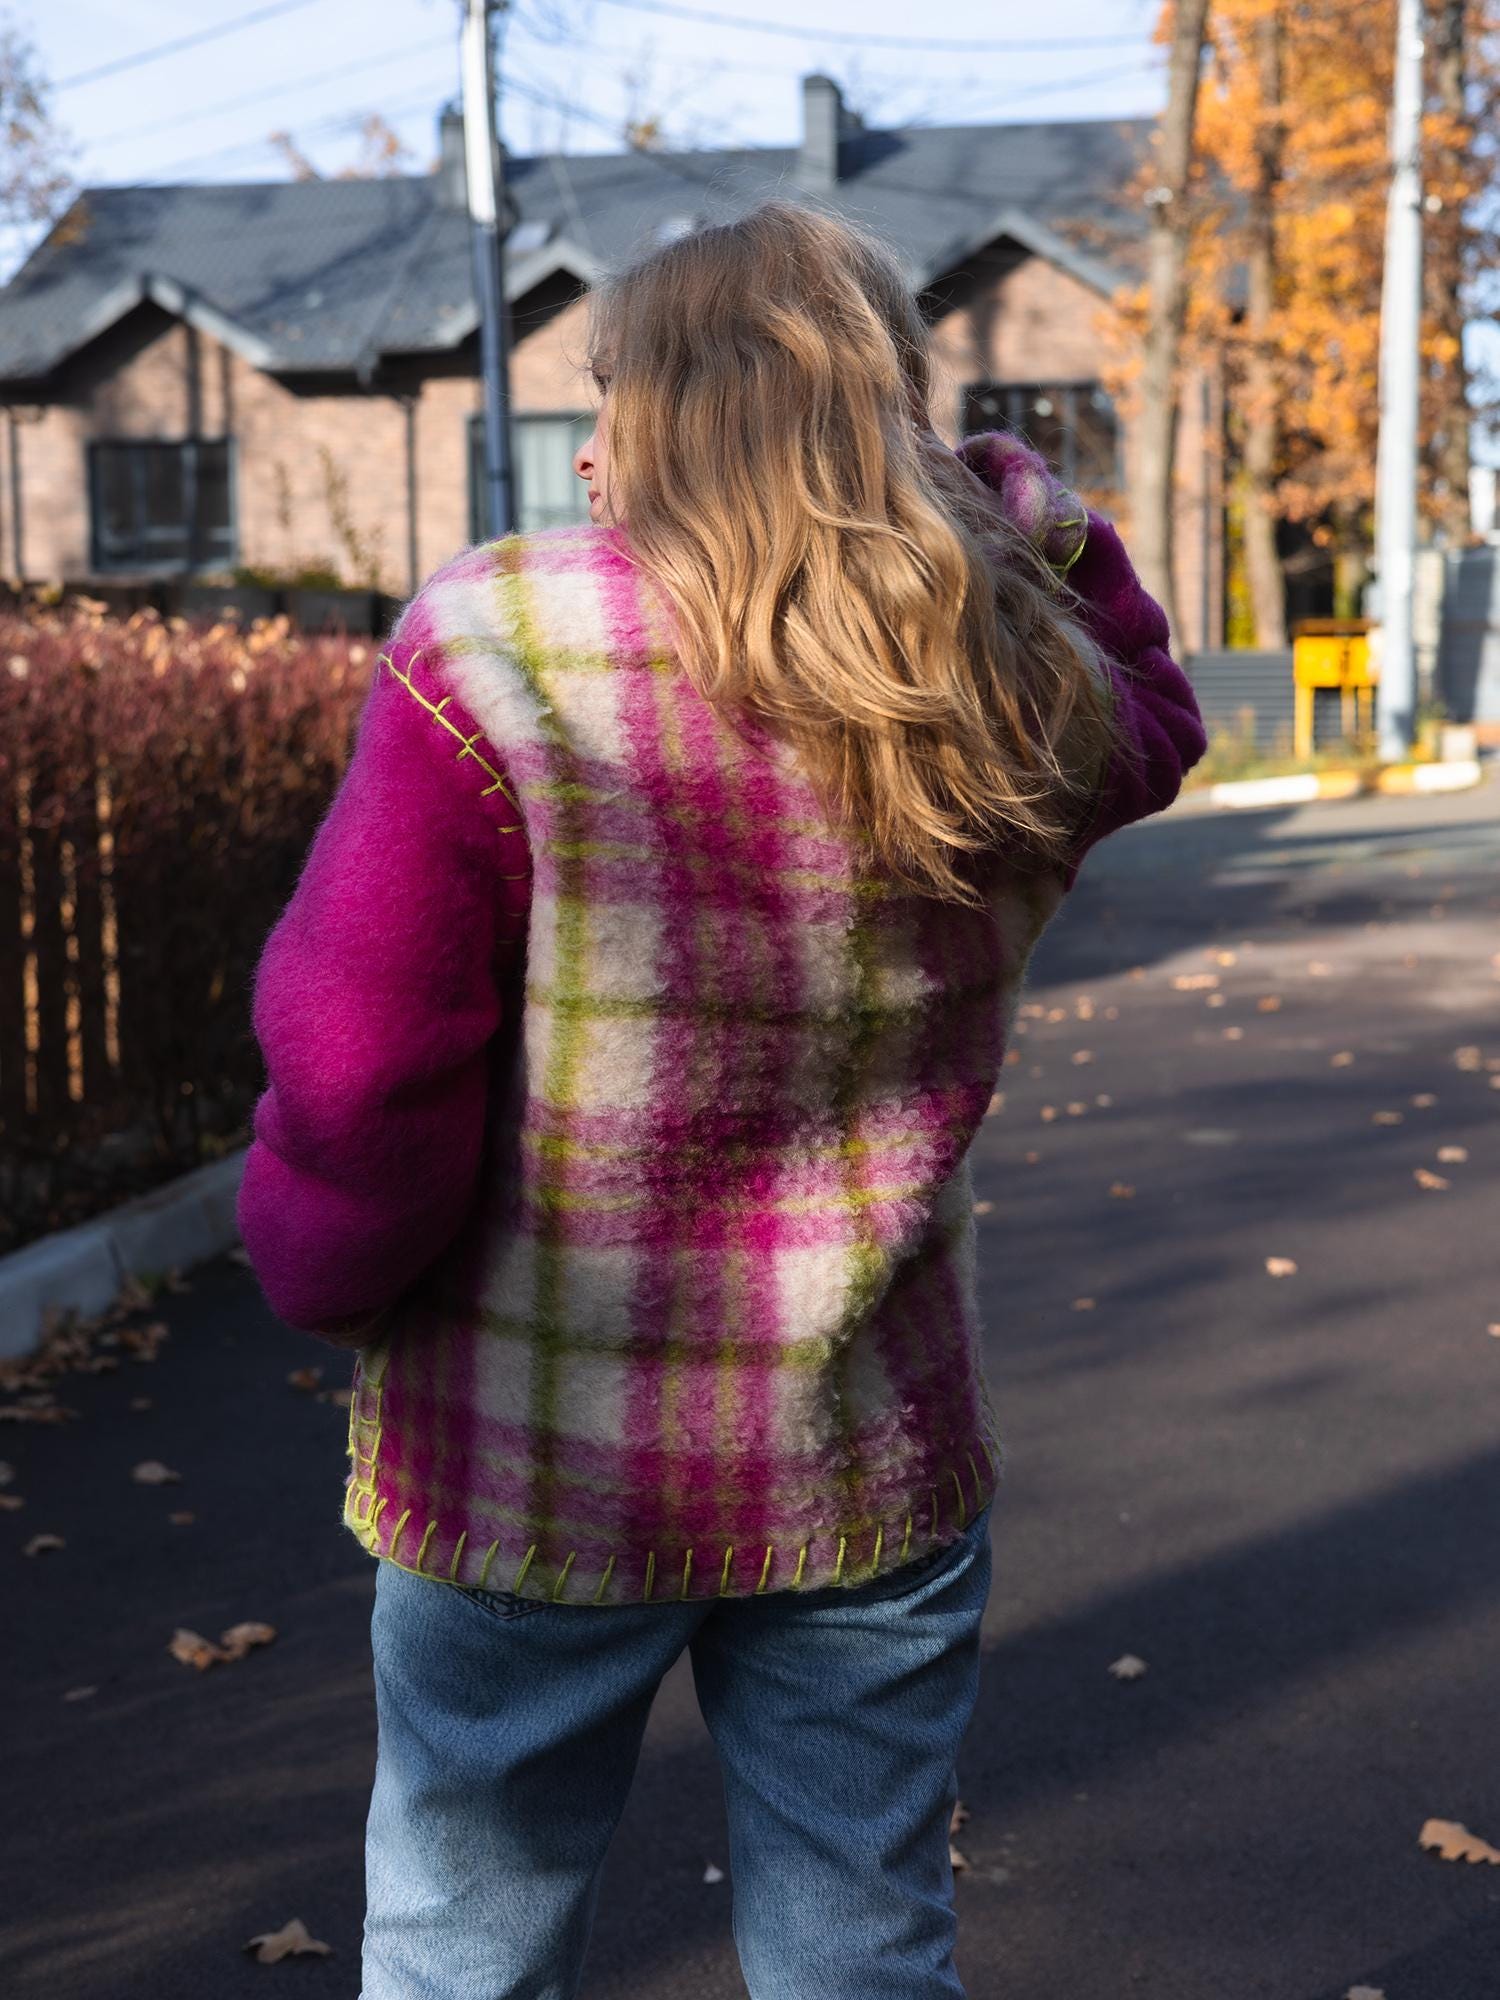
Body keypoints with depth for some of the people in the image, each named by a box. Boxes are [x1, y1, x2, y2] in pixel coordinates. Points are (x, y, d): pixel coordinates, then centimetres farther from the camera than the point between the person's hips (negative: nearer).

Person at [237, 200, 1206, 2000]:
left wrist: (317, 1266, 3)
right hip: (872, 1465, 3)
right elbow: (1150, 717, 22)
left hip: (532, 1468, -3)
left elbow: (360, 1061, -16)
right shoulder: (1019, 697, -3)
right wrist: (983, 494, 12)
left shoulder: (493, 651, -16)